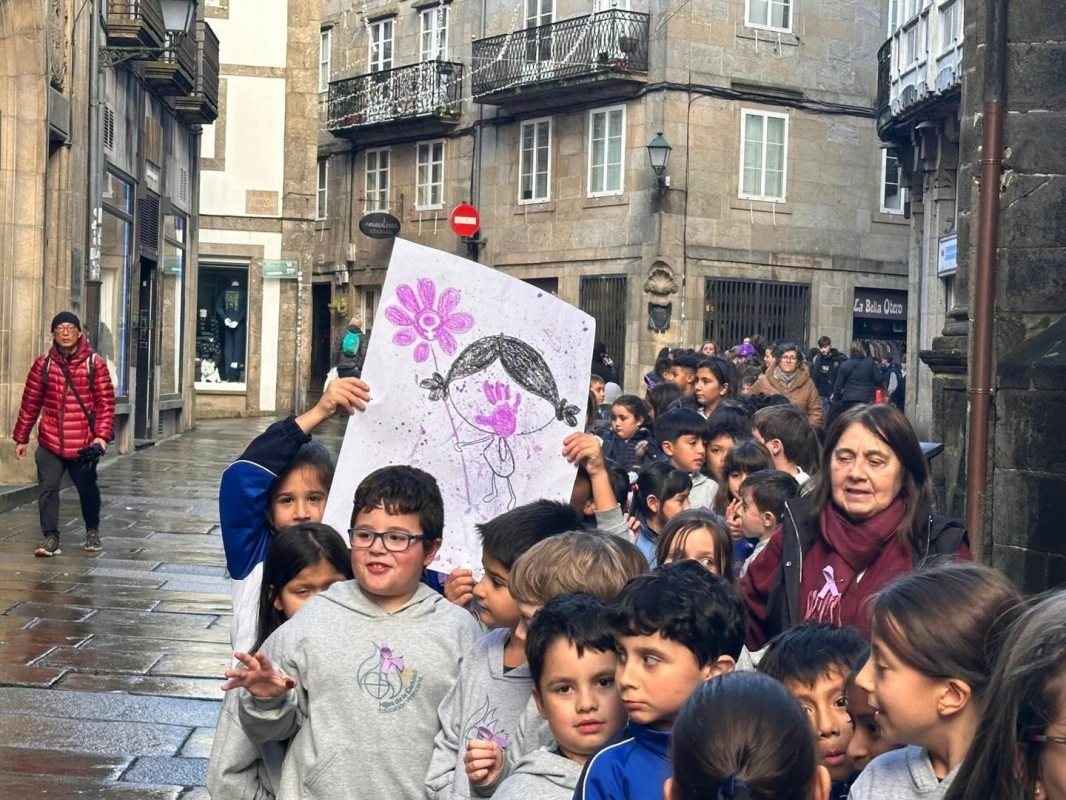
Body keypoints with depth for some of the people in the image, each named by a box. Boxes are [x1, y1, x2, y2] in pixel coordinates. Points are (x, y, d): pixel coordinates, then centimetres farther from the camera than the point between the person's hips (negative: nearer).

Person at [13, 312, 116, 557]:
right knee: (47, 490, -7)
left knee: (88, 490, 13)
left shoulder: (95, 364, -3)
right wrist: (21, 438, 8)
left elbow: (105, 402, -5)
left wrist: (102, 435, -15)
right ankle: (51, 537, 2)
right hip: (50, 443, 1)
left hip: (84, 444, -1)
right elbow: (30, 403, 7)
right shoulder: (43, 364, 2)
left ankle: (92, 532, 34)